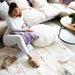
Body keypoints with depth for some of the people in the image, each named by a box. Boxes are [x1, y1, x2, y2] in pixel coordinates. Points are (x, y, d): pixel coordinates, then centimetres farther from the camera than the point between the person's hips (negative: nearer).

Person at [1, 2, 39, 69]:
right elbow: (13, 28, -12)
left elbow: (22, 21, 36)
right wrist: (26, 29, -12)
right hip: (8, 38, -6)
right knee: (19, 37, -43)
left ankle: (12, 59, -35)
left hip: (16, 41, 6)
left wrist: (23, 24, 11)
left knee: (30, 47, -24)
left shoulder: (20, 16, 18)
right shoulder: (9, 18, -1)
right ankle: (30, 57, -42)